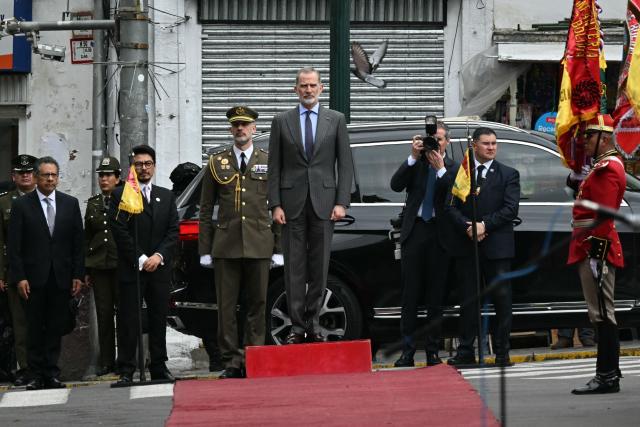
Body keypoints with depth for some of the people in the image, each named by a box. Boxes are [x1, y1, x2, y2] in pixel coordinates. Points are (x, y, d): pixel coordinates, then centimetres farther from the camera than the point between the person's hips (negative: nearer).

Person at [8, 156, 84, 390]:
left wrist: (78, 275, 2)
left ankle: (51, 373, 10)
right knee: (35, 328, 2)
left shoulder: (70, 204, 8)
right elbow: (14, 246, -2)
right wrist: (19, 277, -10)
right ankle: (36, 375, 7)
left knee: (56, 327, 4)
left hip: (61, 277, 2)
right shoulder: (21, 205, 0)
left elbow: (77, 243, 8)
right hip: (34, 278, -2)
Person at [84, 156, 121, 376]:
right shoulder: (93, 203, 13)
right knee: (104, 315, 5)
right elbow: (87, 238, 15)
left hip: (121, 265, -4)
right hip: (99, 266, 4)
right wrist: (86, 270, 11)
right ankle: (106, 362, 9)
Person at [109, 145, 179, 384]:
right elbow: (119, 231, -6)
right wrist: (140, 260, -12)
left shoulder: (167, 196, 15)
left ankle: (159, 367, 12)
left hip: (160, 269, 4)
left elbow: (173, 231, 9)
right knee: (128, 321, -4)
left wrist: (159, 256, -7)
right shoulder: (120, 195, 2)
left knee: (158, 320, 6)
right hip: (130, 269, -4)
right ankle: (126, 371, -3)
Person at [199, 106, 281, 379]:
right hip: (226, 245, 0)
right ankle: (232, 362, 2)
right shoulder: (217, 163, 10)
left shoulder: (269, 162, 10)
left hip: (259, 244, 0)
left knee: (257, 305, 2)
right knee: (226, 306, -2)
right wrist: (204, 250, 4)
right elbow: (205, 210, 10)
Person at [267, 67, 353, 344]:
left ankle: (313, 323, 10)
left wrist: (341, 202, -4)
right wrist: (275, 205, -3)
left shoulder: (336, 120, 8)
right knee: (294, 267, 0)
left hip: (323, 202, 0)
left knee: (319, 266, 3)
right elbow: (274, 167, 6)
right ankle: (297, 326, 3)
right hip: (292, 203, 0)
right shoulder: (281, 122, 8)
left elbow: (345, 164, 5)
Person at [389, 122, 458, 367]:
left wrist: (441, 168, -13)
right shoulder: (415, 164, 10)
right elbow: (396, 185, -5)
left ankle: (433, 351, 9)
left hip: (439, 235, -1)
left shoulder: (453, 168, 6)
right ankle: (407, 351, 0)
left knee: (436, 294, 4)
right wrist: (414, 157, -10)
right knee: (410, 293, -1)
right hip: (414, 230, 1)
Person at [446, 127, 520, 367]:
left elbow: (510, 209, -5)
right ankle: (466, 352, 9)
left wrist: (485, 225, -14)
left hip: (497, 247, -1)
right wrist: (468, 227, -12)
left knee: (502, 300, -1)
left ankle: (502, 353, 4)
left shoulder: (508, 175, 5)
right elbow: (451, 206, 3)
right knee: (468, 300, 5)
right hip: (466, 246, 2)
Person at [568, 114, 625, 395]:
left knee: (602, 314, -10)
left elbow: (604, 214, -21)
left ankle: (607, 377, -10)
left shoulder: (607, 169, -13)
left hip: (597, 250, -11)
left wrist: (596, 252, -23)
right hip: (593, 250, 11)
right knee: (602, 315, 13)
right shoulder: (604, 166, 20)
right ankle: (608, 374, 17)